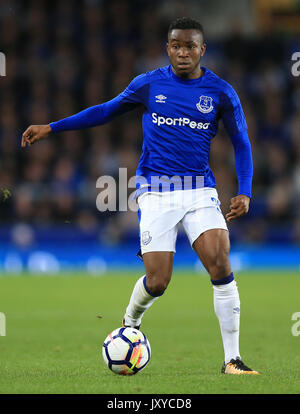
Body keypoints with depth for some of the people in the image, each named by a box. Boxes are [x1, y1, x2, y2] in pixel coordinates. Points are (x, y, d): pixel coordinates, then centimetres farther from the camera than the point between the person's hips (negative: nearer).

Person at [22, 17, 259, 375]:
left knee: (220, 265, -19)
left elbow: (241, 142, 11)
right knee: (157, 281, -9)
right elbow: (109, 110, 16)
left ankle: (232, 360, -10)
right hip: (156, 192, 0)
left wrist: (244, 192, -3)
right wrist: (51, 128, 15)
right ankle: (129, 325, 28)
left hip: (199, 190, 1)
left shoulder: (220, 92, 1)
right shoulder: (149, 84, 1)